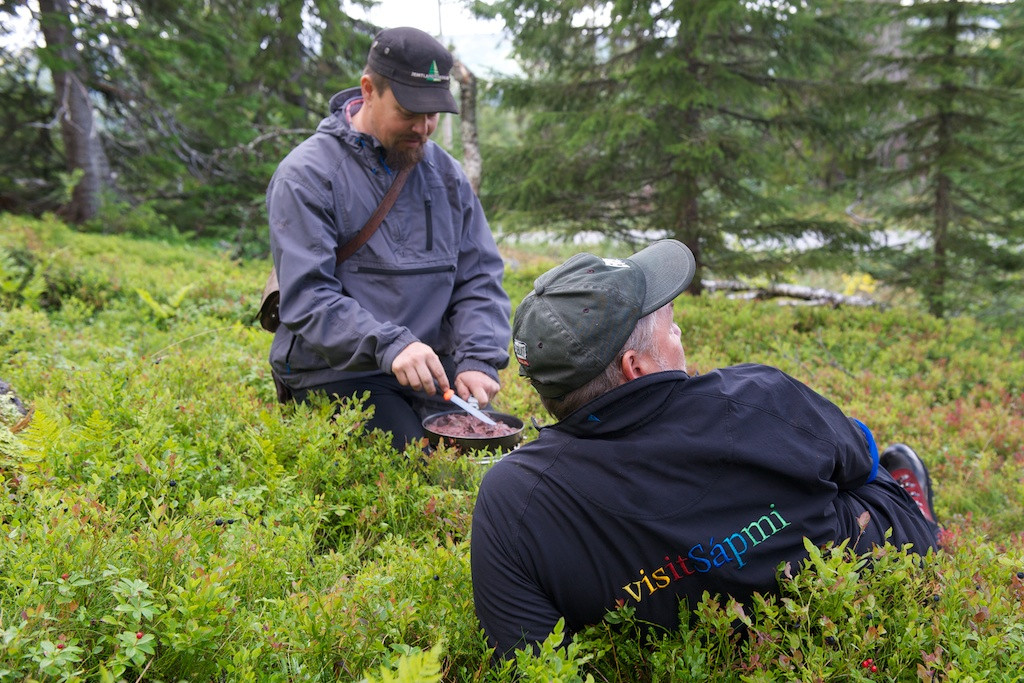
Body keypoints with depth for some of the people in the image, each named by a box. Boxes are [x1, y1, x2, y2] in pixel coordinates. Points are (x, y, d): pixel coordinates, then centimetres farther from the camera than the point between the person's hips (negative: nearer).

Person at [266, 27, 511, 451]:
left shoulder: (446, 174, 12)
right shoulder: (307, 176, -6)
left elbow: (479, 278, 9)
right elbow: (307, 297, -15)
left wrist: (478, 360, -9)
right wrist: (389, 345, -30)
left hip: (432, 372, 5)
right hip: (337, 373, -4)